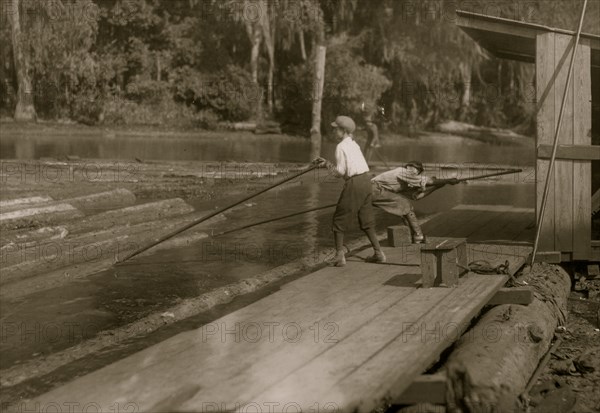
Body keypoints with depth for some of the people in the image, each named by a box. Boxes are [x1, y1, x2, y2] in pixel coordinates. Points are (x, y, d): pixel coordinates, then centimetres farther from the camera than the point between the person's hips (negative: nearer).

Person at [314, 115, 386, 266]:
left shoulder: (341, 147, -10)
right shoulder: (354, 144, 16)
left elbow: (340, 172, -12)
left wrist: (327, 164, 3)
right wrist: (327, 163, 17)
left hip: (354, 183, -8)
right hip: (366, 180, 8)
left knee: (339, 219, 3)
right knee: (366, 220, 17)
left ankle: (340, 255, 0)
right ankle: (378, 253, 17)